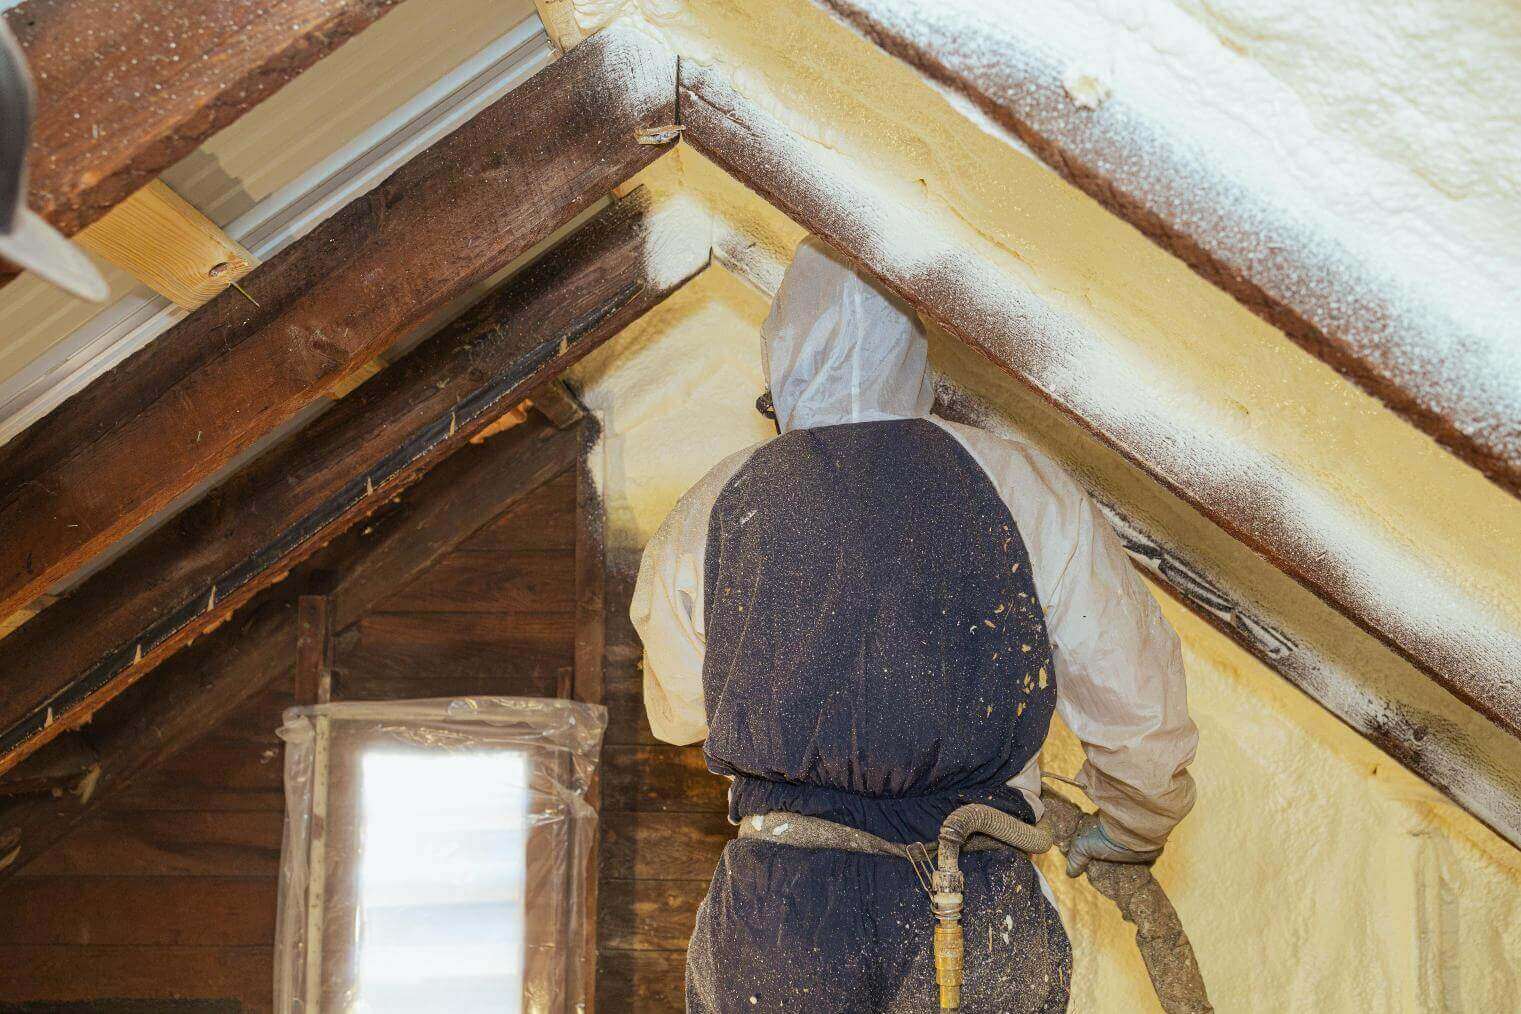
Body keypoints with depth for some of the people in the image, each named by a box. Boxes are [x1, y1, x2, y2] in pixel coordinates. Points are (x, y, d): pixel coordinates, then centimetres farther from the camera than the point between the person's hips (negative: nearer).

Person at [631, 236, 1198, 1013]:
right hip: (986, 923, 0)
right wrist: (1133, 833, 26)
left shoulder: (707, 516, 5)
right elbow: (1139, 711, 7)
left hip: (775, 919, 1)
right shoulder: (1024, 489, 2)